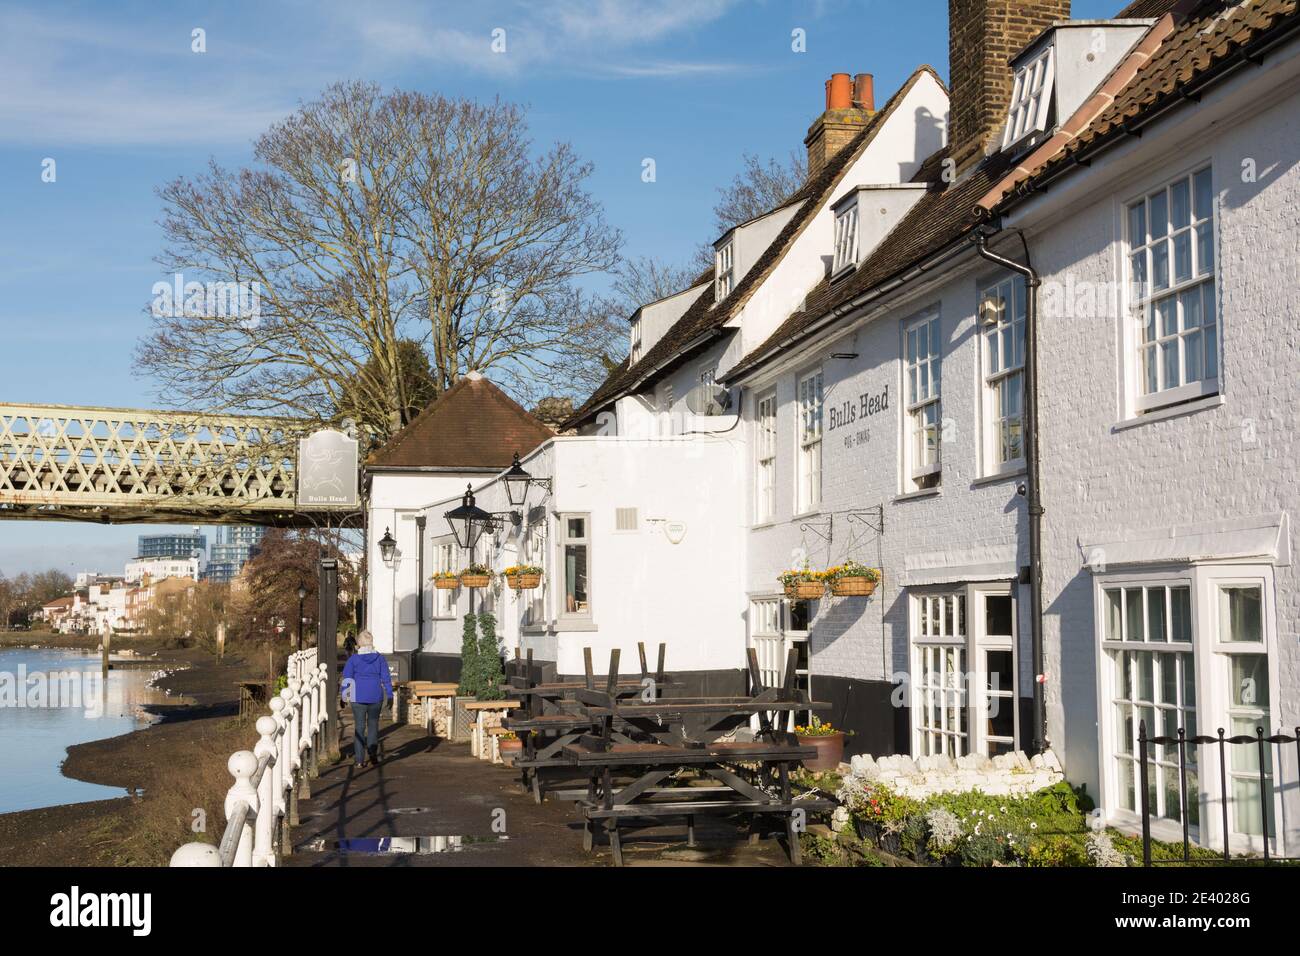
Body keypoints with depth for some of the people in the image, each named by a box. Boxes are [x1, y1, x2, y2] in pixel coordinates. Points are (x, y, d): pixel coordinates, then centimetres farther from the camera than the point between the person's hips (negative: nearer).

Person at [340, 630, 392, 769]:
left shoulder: (353, 659, -5)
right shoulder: (380, 658, 0)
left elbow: (347, 678, -3)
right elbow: (386, 678, 0)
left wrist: (344, 694, 6)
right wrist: (389, 695, 5)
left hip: (358, 697, -1)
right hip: (376, 697, 1)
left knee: (359, 727, 4)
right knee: (373, 725, 15)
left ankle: (360, 760, 1)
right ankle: (373, 756, 13)